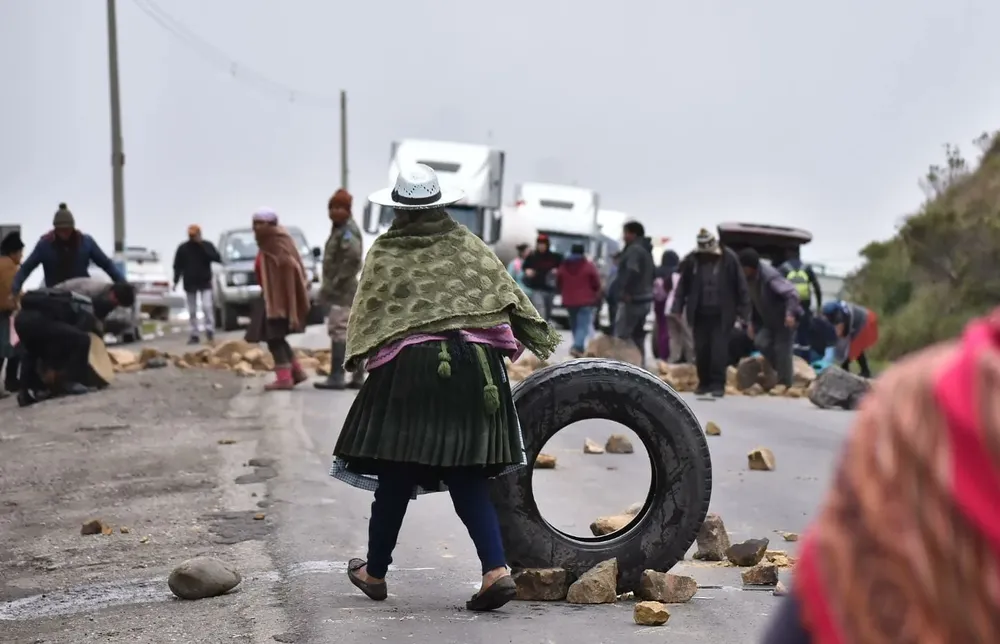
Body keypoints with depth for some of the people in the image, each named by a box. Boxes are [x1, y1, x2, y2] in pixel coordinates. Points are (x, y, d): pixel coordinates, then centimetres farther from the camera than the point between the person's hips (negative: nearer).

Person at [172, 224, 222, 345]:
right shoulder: (183, 248, 2)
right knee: (192, 311, 5)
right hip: (190, 284, 2)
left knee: (207, 307, -16)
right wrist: (176, 281, -6)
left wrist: (202, 246, -16)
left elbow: (218, 259, -12)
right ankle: (195, 334, 10)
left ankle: (209, 329, -7)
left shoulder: (207, 245, 1)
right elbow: (178, 266, 4)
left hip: (205, 283, -2)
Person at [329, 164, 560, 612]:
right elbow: (507, 292, 6)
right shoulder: (467, 245, 8)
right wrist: (540, 339, 10)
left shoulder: (384, 253, 4)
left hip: (409, 368, -2)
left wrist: (356, 357, 6)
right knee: (468, 478, 6)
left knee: (394, 476, 9)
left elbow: (364, 313, 2)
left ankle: (375, 572, 23)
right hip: (473, 365, 2)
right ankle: (496, 569, -8)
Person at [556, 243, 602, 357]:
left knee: (575, 326, 17)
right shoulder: (589, 265, -6)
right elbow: (596, 284, -4)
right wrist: (596, 296, 14)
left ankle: (579, 348, 24)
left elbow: (558, 284, 11)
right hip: (586, 301, -4)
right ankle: (577, 347, -26)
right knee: (583, 325, -8)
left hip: (569, 301, 4)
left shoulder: (563, 266, 5)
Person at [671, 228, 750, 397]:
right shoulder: (693, 260, -2)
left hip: (722, 314, -3)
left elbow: (741, 286, -5)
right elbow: (683, 285, 5)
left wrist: (743, 312, -6)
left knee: (719, 349, -5)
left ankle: (718, 384, 1)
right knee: (701, 349, 6)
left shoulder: (729, 258, -8)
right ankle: (704, 382, 19)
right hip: (700, 313, 3)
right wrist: (677, 309, 0)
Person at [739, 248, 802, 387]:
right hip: (768, 320, 8)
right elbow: (754, 301, 13)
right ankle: (779, 370, 8)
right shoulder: (749, 277, -1)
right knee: (760, 342, -9)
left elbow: (792, 293, -31)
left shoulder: (769, 276, -27)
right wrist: (752, 322, 9)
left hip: (784, 320, -8)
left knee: (782, 350, -7)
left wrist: (790, 313, -41)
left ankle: (785, 384, 5)